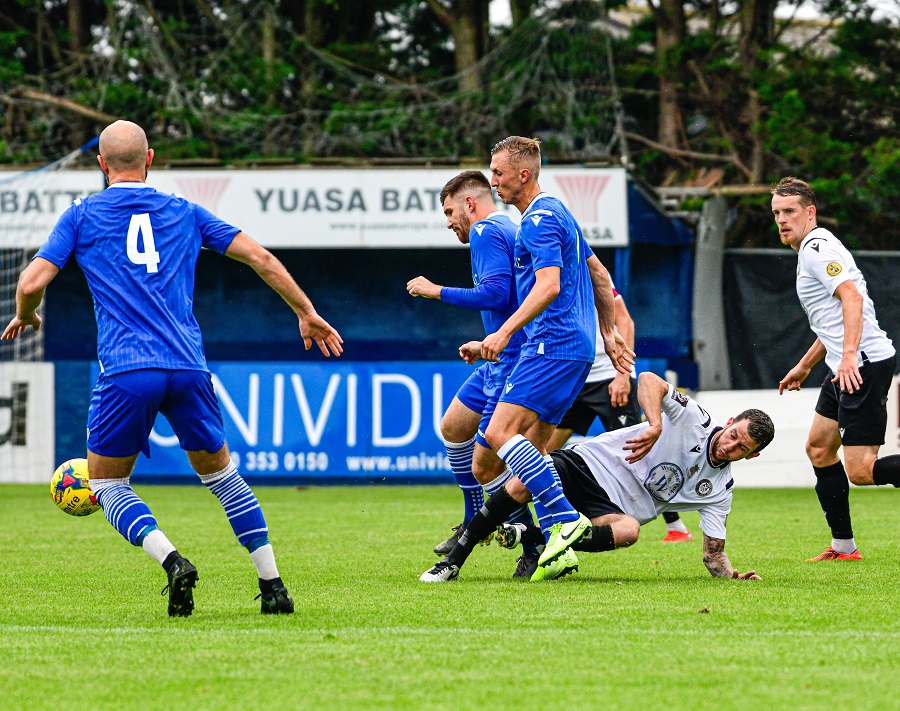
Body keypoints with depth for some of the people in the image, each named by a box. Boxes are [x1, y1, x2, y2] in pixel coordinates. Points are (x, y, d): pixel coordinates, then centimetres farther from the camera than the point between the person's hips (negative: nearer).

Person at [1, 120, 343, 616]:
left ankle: (172, 560, -14)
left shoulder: (81, 215, 9)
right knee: (220, 473, 20)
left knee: (107, 483, 12)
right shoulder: (184, 213, 16)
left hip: (126, 371, -3)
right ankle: (273, 586, 13)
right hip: (188, 366, 3)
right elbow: (261, 259, 15)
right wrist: (306, 313, 25)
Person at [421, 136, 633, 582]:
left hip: (554, 343, -11)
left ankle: (565, 518, -24)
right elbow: (599, 275, 28)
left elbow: (549, 286, -23)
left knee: (501, 432, -19)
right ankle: (555, 545, 2)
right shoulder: (555, 213, 22)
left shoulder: (540, 219, -11)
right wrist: (609, 333, 32)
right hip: (574, 345, 11)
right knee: (533, 449, 7)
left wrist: (503, 334, -27)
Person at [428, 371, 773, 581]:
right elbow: (649, 380, -17)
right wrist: (655, 426, -33)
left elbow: (714, 553, 5)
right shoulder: (693, 419, -4)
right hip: (588, 464, -2)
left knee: (629, 530, -37)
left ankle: (524, 534, -25)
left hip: (616, 509, 2)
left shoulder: (719, 491, 5)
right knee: (522, 486, -31)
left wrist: (731, 574, -18)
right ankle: (452, 562, -17)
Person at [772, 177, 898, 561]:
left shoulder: (818, 247, -11)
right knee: (819, 449, 16)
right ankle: (843, 545, 21)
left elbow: (852, 297, -23)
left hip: (864, 364, -11)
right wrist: (804, 366, 36)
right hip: (845, 367, 11)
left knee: (861, 470, -15)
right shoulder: (810, 251, 22)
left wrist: (849, 356, -31)